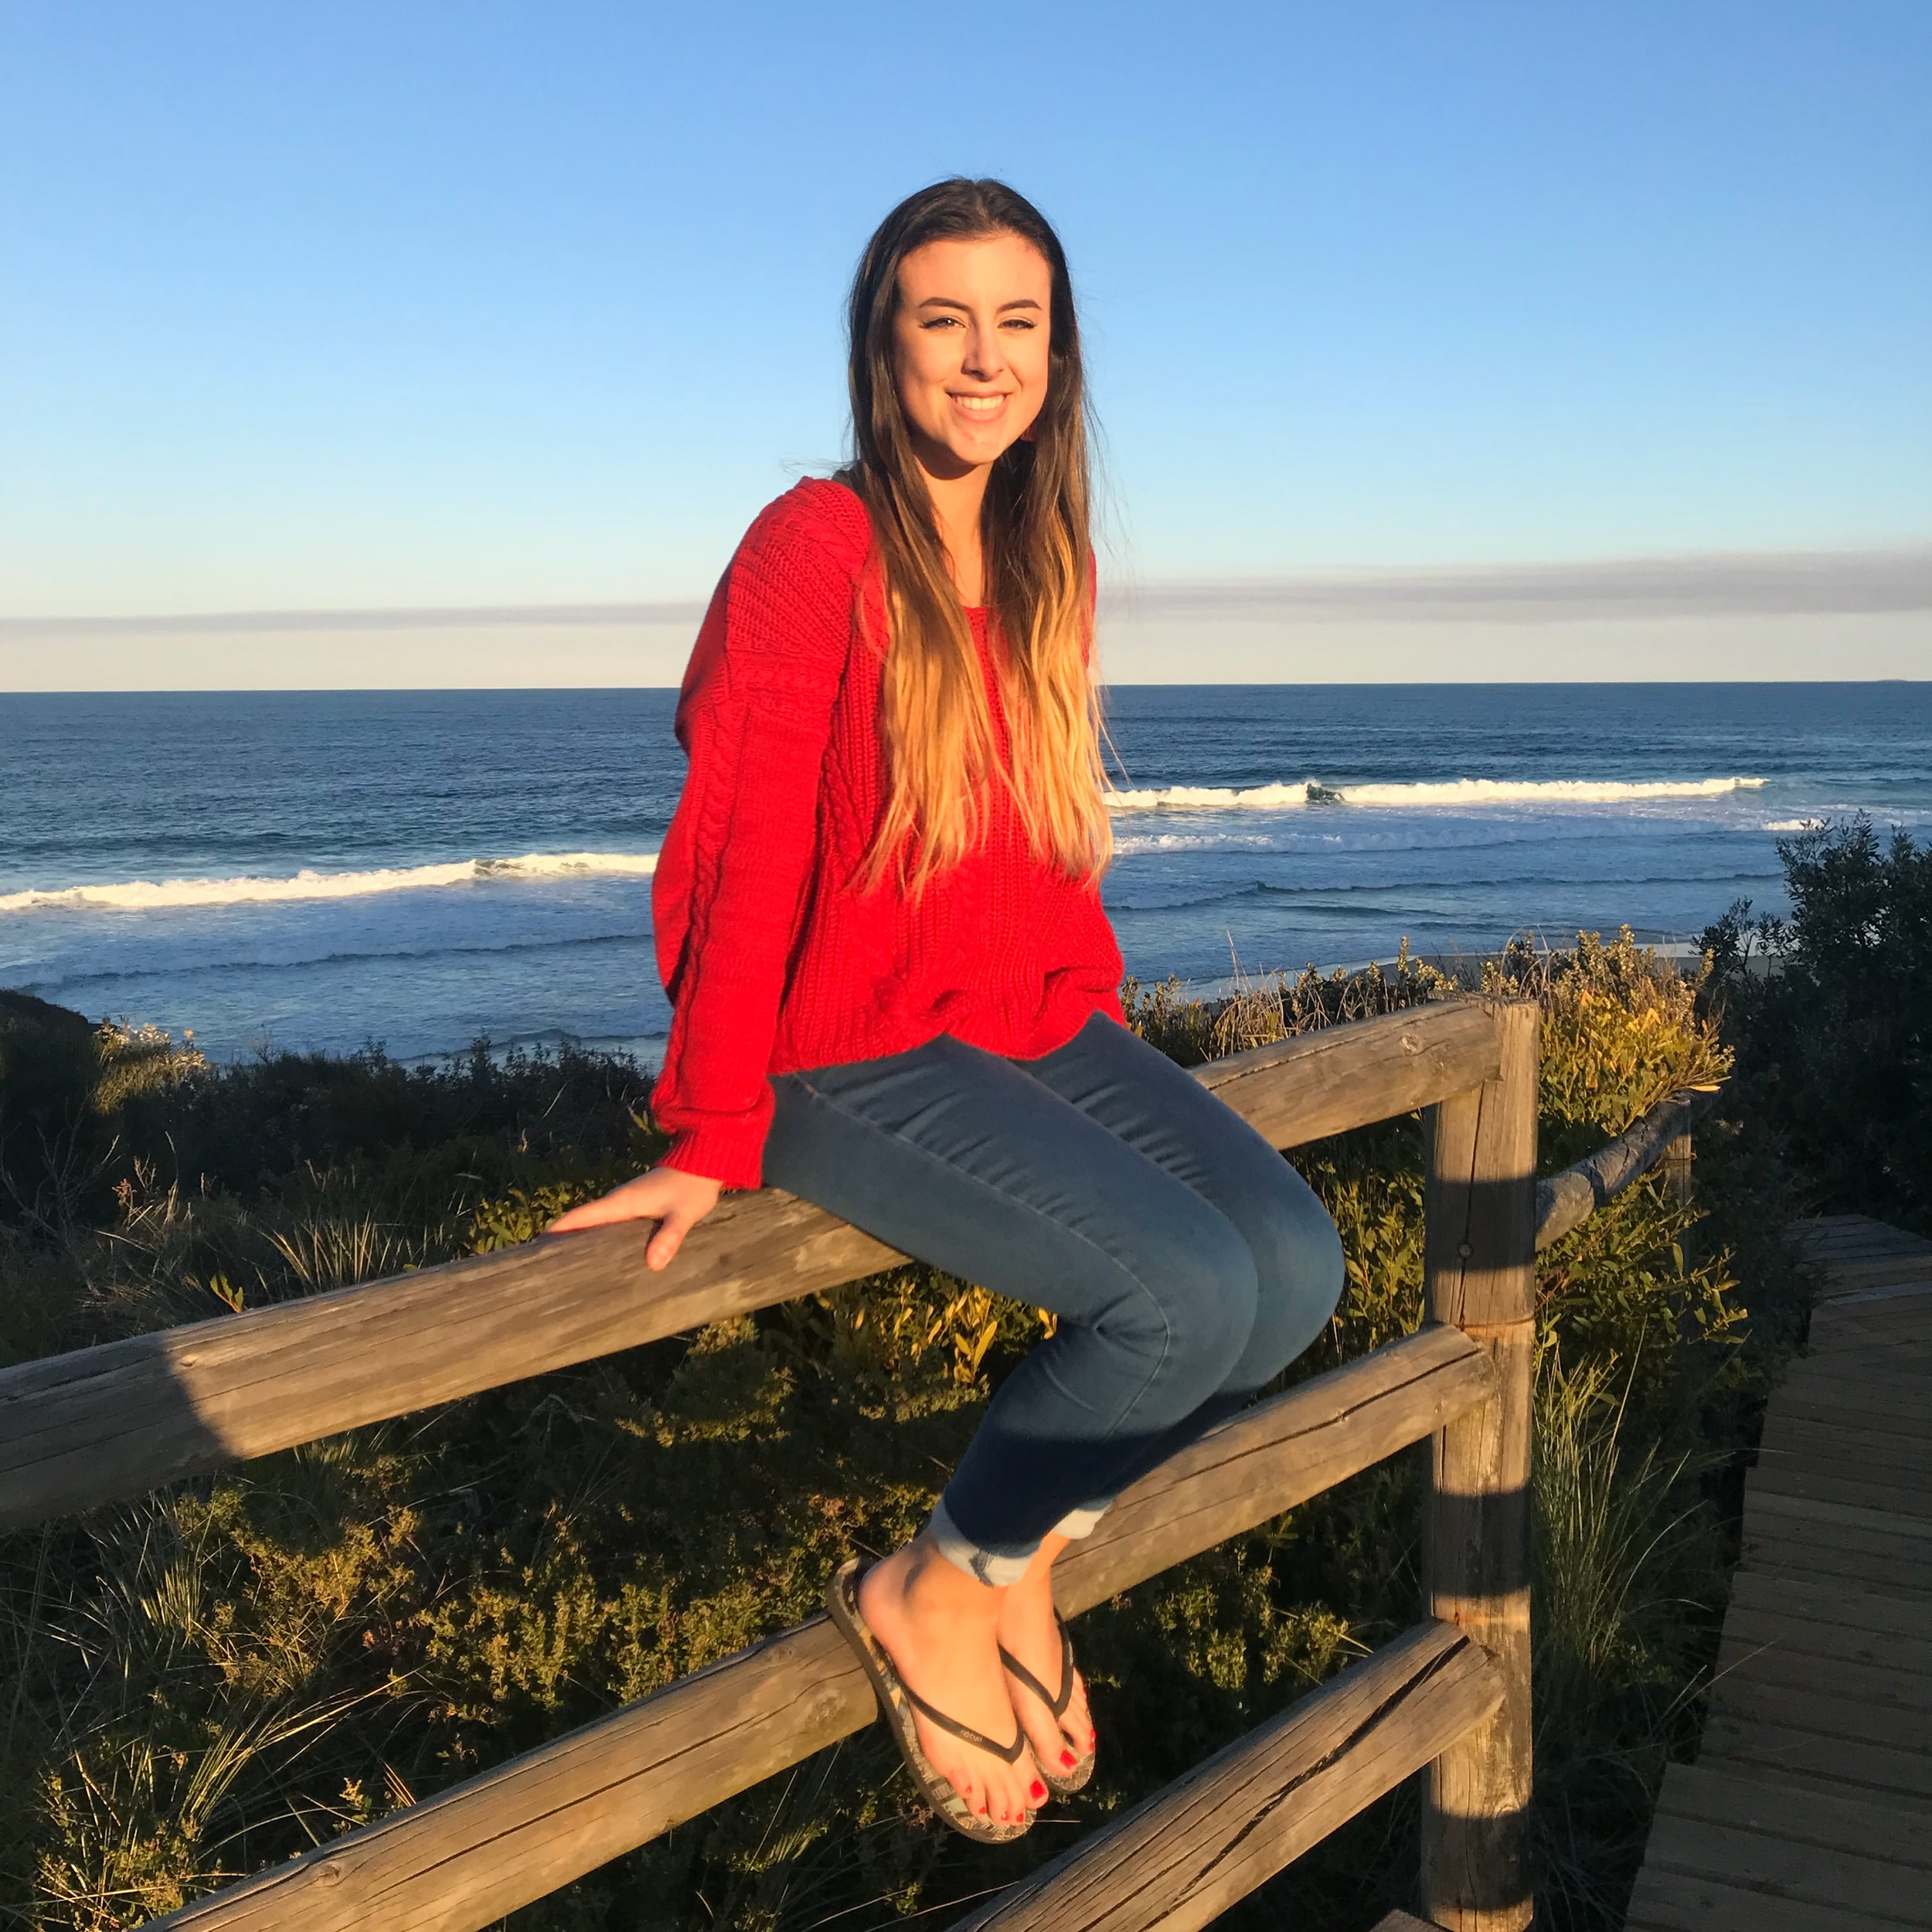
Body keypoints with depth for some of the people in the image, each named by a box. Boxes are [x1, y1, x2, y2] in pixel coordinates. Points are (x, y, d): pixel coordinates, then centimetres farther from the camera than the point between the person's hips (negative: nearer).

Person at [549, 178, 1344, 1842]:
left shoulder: (1050, 566, 11)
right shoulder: (818, 545, -11)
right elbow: (748, 848, -14)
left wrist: (1104, 1032, 10)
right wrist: (715, 1139, -14)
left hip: (1034, 1028, 8)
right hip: (856, 1059, -7)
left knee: (1296, 1264, -9)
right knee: (1187, 1293, -23)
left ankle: (1023, 1559, 11)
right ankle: (932, 1596, 2)